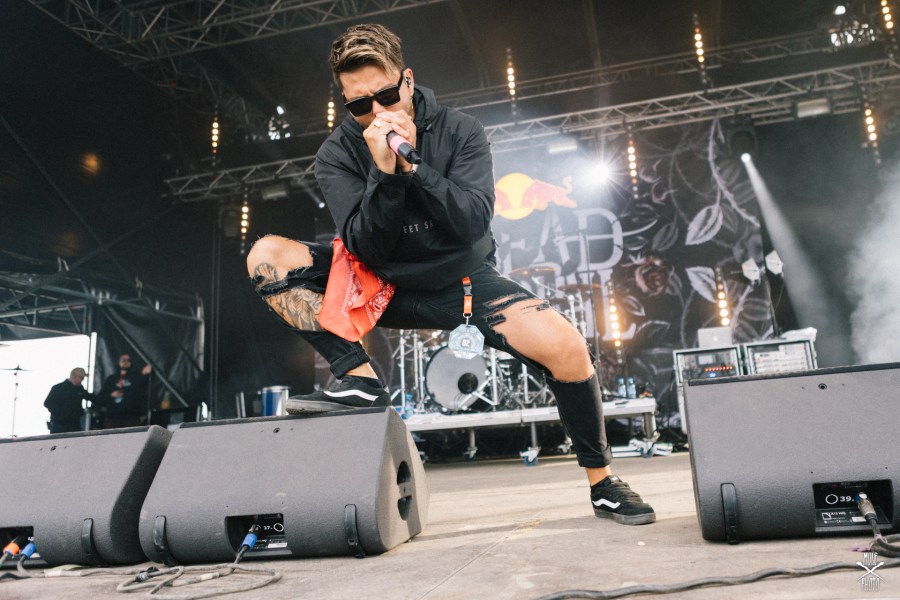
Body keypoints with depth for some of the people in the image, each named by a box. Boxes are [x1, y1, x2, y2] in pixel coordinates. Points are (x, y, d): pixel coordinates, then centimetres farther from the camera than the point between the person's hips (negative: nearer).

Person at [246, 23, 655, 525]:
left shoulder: (459, 131, -8)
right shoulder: (337, 155, -7)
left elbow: (475, 221, -20)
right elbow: (366, 247, -17)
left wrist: (411, 164, -28)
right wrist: (384, 171, -30)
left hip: (463, 281, -1)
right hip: (386, 286, 2)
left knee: (566, 347, -25)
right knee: (266, 256, -15)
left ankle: (602, 483, 0)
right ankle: (361, 380, -23)